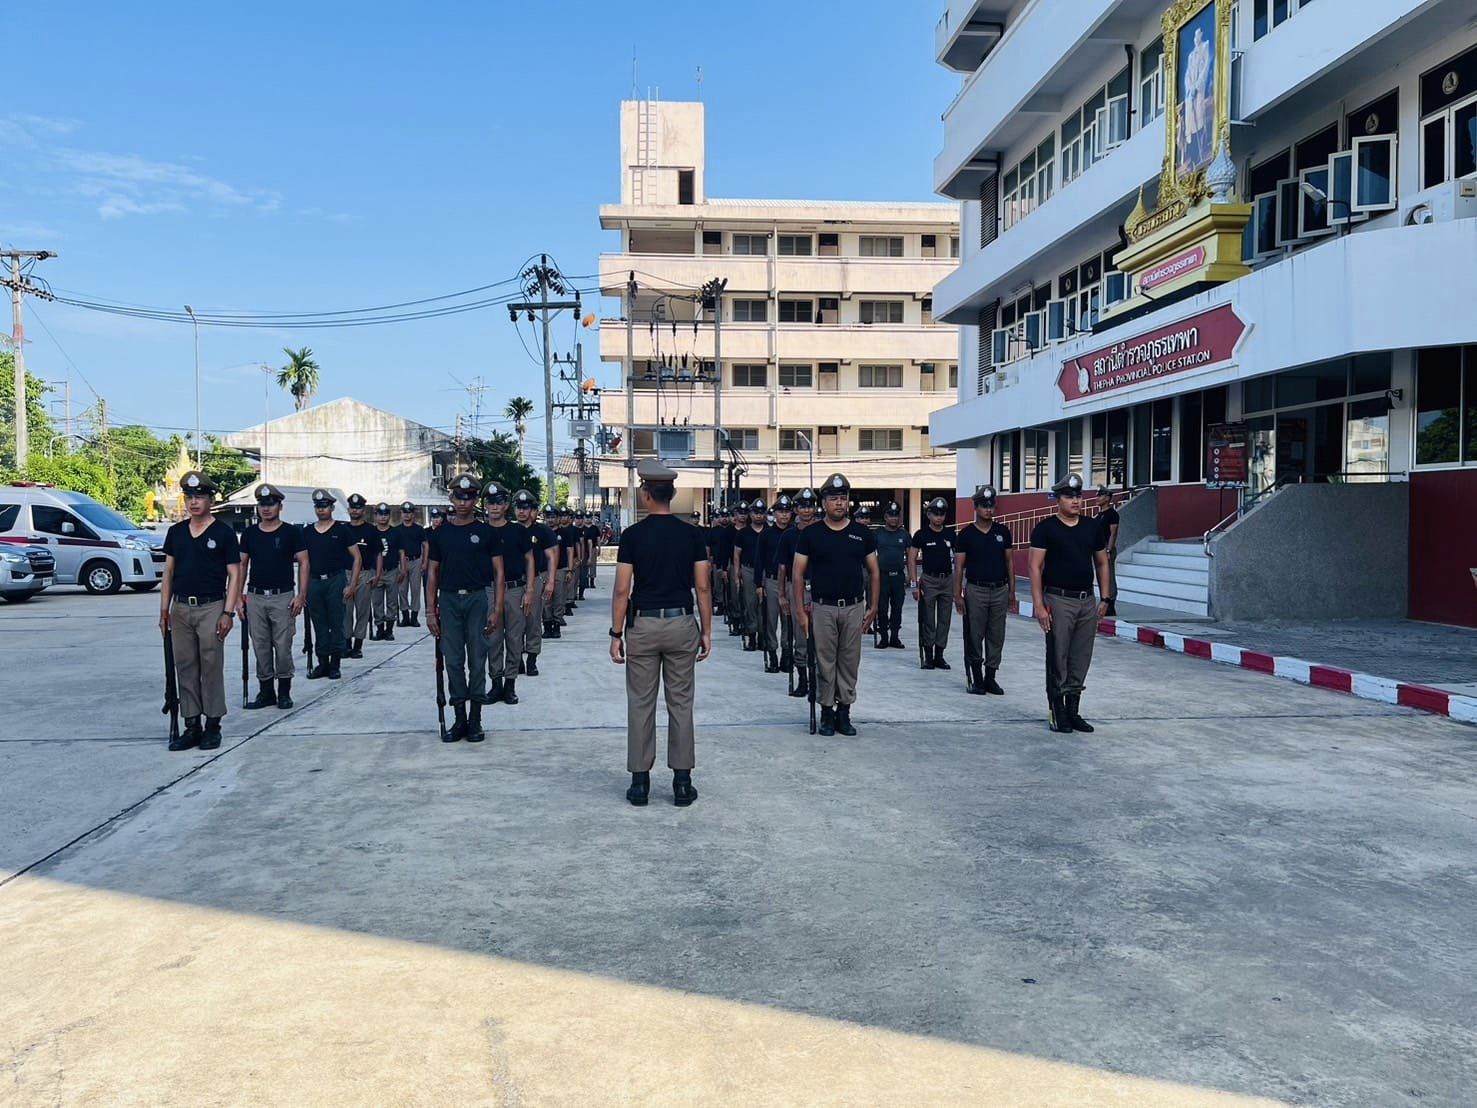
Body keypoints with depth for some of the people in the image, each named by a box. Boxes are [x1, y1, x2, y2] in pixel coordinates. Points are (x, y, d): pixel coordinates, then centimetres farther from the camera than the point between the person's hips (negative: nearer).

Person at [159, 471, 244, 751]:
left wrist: (228, 612, -11)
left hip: (211, 607, -5)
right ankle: (191, 726, 14)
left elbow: (234, 575, -4)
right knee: (185, 668, 7)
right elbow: (169, 572, 14)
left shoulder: (223, 533, -2)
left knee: (211, 667, -1)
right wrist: (164, 610, 7)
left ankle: (213, 725, 7)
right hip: (180, 608, 5)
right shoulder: (176, 532, 11)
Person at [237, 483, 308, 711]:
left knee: (283, 647, 0)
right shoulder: (249, 534, 9)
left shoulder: (291, 533, -1)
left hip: (283, 597, -3)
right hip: (255, 598, 3)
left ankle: (284, 692, 11)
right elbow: (242, 565, 13)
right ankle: (266, 692, 17)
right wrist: (239, 597, 6)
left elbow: (303, 563, -1)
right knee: (260, 647, 8)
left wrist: (301, 595, -9)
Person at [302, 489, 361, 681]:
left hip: (336, 580, -4)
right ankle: (322, 663, 15)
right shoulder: (307, 532, 11)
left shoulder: (342, 529, 0)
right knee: (319, 626, 7)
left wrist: (352, 585, -8)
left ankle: (334, 665, 7)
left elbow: (356, 558, -1)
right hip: (314, 582, 4)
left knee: (336, 624, 0)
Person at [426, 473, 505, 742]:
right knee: (453, 661, 4)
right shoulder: (441, 533, 9)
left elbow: (498, 572, 2)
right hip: (448, 600, 2)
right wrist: (431, 610, 5)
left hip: (477, 599, -2)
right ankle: (459, 719, 13)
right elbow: (433, 573, 12)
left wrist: (496, 609, -6)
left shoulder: (486, 532, 3)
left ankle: (475, 720, 10)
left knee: (477, 660, 1)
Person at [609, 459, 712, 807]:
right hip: (682, 624, 2)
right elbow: (702, 588, -1)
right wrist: (707, 631, 6)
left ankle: (640, 782, 11)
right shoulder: (692, 535, 1)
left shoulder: (633, 535, -5)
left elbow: (622, 590, -7)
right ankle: (682, 783, 9)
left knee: (641, 705, 6)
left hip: (642, 625, -1)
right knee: (680, 704, 7)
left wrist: (616, 634, -1)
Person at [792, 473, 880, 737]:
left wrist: (873, 607, 3)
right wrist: (800, 610, -6)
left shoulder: (862, 533, 5)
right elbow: (798, 574, 0)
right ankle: (827, 712, 15)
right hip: (822, 608, -2)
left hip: (854, 608, 2)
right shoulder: (810, 534, 0)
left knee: (850, 663, 7)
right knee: (825, 663, 4)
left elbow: (873, 572, 9)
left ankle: (844, 712, 18)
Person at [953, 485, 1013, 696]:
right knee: (974, 637, 0)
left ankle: (990, 678, 15)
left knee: (996, 637, 6)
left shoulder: (1003, 532, 7)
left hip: (1000, 590, 3)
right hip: (975, 590, -3)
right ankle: (976, 678, 10)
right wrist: (957, 595, -8)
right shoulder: (966, 534, -1)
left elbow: (1009, 562, 11)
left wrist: (1012, 590, 6)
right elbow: (959, 566, -2)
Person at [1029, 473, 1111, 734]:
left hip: (1088, 602, 5)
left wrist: (1104, 599, 12)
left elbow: (1102, 564, 19)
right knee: (1058, 659, -1)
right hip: (1059, 601, -5)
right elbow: (1035, 567, -8)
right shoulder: (1045, 528, -4)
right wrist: (1039, 604, -15)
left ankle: (1072, 710, 19)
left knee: (1081, 661, 9)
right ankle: (1057, 712, 7)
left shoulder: (1092, 527, 11)